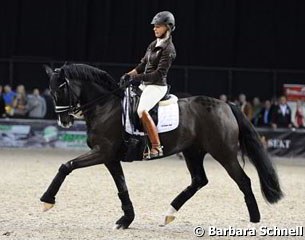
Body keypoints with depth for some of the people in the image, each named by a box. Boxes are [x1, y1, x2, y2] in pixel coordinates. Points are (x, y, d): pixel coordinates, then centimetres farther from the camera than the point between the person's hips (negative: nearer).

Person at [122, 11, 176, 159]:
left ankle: (156, 147, -30)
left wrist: (138, 77, -22)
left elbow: (159, 73, -19)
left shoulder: (168, 49, -13)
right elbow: (143, 65, 20)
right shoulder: (153, 45, 13)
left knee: (142, 110, -32)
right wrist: (129, 75, 6)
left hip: (157, 86, -10)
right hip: (145, 85, 10)